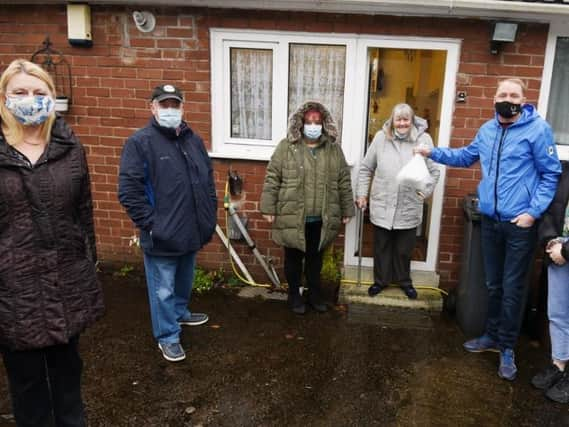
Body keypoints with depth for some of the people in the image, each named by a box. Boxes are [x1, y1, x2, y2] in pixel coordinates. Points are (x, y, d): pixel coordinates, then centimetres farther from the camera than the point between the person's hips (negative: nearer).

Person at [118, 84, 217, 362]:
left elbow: (208, 180, 17)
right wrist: (150, 224, -17)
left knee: (184, 281, 25)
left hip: (192, 232, 7)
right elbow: (128, 190, -16)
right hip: (162, 236, -6)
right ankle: (167, 337, 23)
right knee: (163, 289, 6)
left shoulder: (193, 139, 9)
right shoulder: (140, 142, -12)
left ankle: (180, 313, 48)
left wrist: (210, 215, 12)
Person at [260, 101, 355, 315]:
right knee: (293, 258, 12)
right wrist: (268, 208, -8)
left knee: (315, 258, 17)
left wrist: (347, 210, 6)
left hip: (322, 219, 2)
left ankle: (314, 293, 34)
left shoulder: (334, 148, 3)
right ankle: (294, 294, 30)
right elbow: (272, 178, -5)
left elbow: (344, 181, 7)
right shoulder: (286, 147, -5)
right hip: (292, 217, -2)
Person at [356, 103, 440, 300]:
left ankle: (404, 280, 35)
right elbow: (366, 168, 6)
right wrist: (361, 193, 4)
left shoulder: (423, 139, -4)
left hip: (409, 207, -1)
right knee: (381, 247, 14)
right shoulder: (381, 138, -1)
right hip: (382, 205, 1)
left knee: (404, 249, 13)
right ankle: (381, 280, 32)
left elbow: (434, 171, 1)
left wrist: (424, 190, -11)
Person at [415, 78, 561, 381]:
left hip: (520, 223, -5)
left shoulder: (538, 129, -10)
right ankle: (492, 336, 34)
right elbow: (466, 156, 25)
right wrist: (433, 153, 15)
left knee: (512, 288, 3)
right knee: (493, 284, 17)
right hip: (490, 220, 6)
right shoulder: (487, 130, 8)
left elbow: (550, 174, -7)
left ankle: (507, 347, 19)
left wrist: (534, 211, -15)